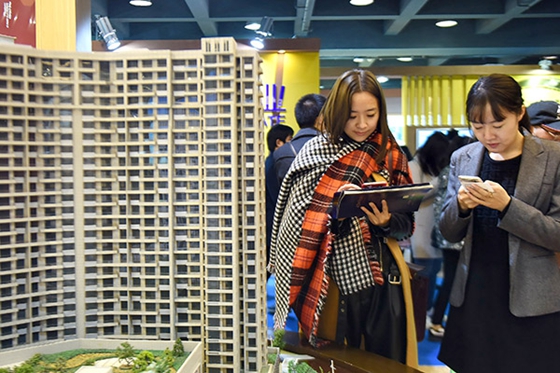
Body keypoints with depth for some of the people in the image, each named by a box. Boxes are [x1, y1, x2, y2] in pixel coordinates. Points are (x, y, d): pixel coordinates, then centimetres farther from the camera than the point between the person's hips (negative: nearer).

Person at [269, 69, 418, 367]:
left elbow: (407, 224, 5)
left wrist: (387, 221, -15)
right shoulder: (316, 152, -3)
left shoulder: (391, 156, 4)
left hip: (379, 277, 2)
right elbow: (300, 218, -7)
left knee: (386, 361, 12)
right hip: (332, 281, -2)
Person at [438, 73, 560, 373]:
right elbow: (449, 234, 7)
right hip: (472, 299, 3)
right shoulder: (462, 159, 4)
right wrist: (461, 205, -14)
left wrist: (506, 205, -24)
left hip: (531, 305, -3)